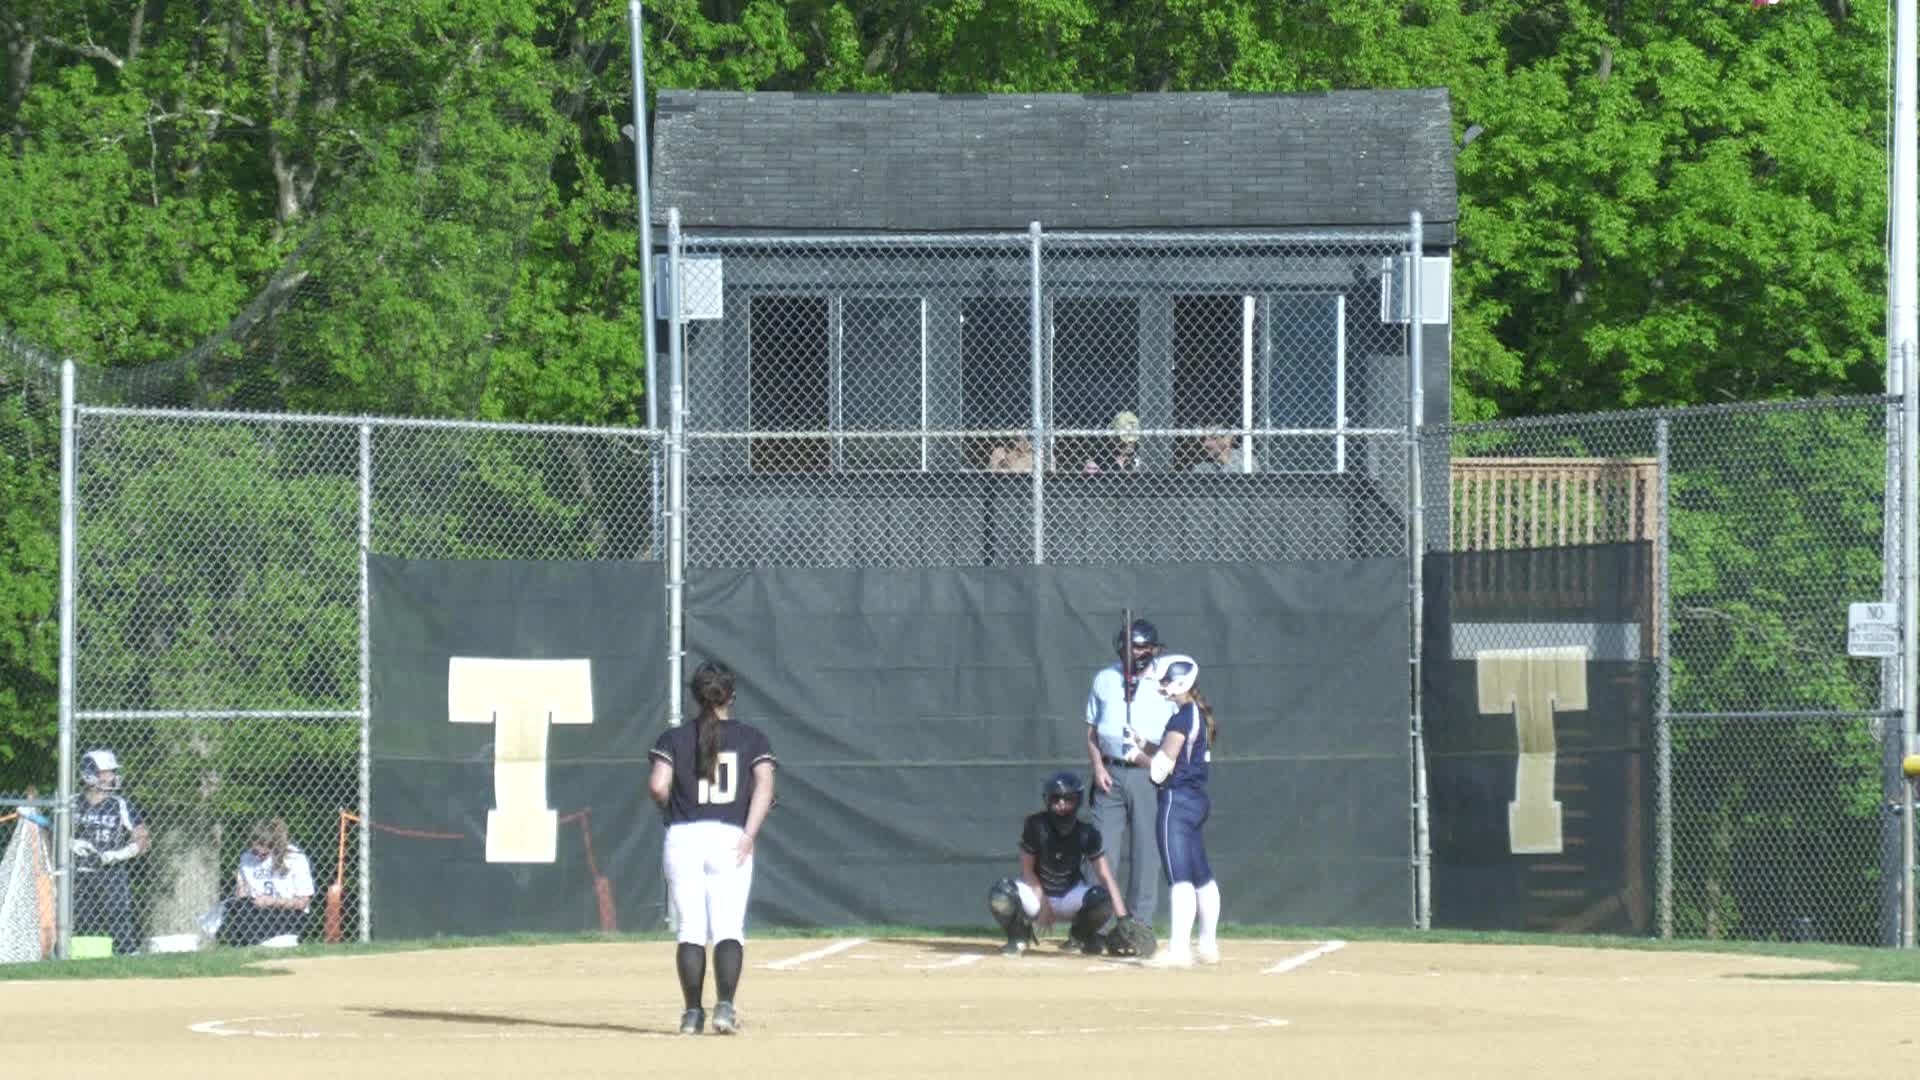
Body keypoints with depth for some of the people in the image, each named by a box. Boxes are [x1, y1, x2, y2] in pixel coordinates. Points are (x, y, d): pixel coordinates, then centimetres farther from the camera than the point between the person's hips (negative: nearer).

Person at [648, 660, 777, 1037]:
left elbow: (657, 785, -7)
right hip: (731, 838, 0)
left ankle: (692, 1013, 3)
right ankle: (725, 1006, -18)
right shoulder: (751, 738, 7)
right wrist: (749, 834, -10)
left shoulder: (675, 738, 6)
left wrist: (673, 807, 14)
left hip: (683, 839, 0)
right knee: (729, 929, -2)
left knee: (690, 930, 5)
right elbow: (764, 784, -7)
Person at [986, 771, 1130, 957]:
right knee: (1000, 896, -33)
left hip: (1070, 897, 1)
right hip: (1037, 893, -1)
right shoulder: (1035, 825, -16)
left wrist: (1123, 919, -26)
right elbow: (1027, 869, -9)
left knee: (1103, 900, -31)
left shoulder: (1087, 834, -14)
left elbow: (1106, 876, -17)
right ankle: (1020, 935, 3)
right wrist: (1043, 903, -18)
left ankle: (1080, 935, 6)